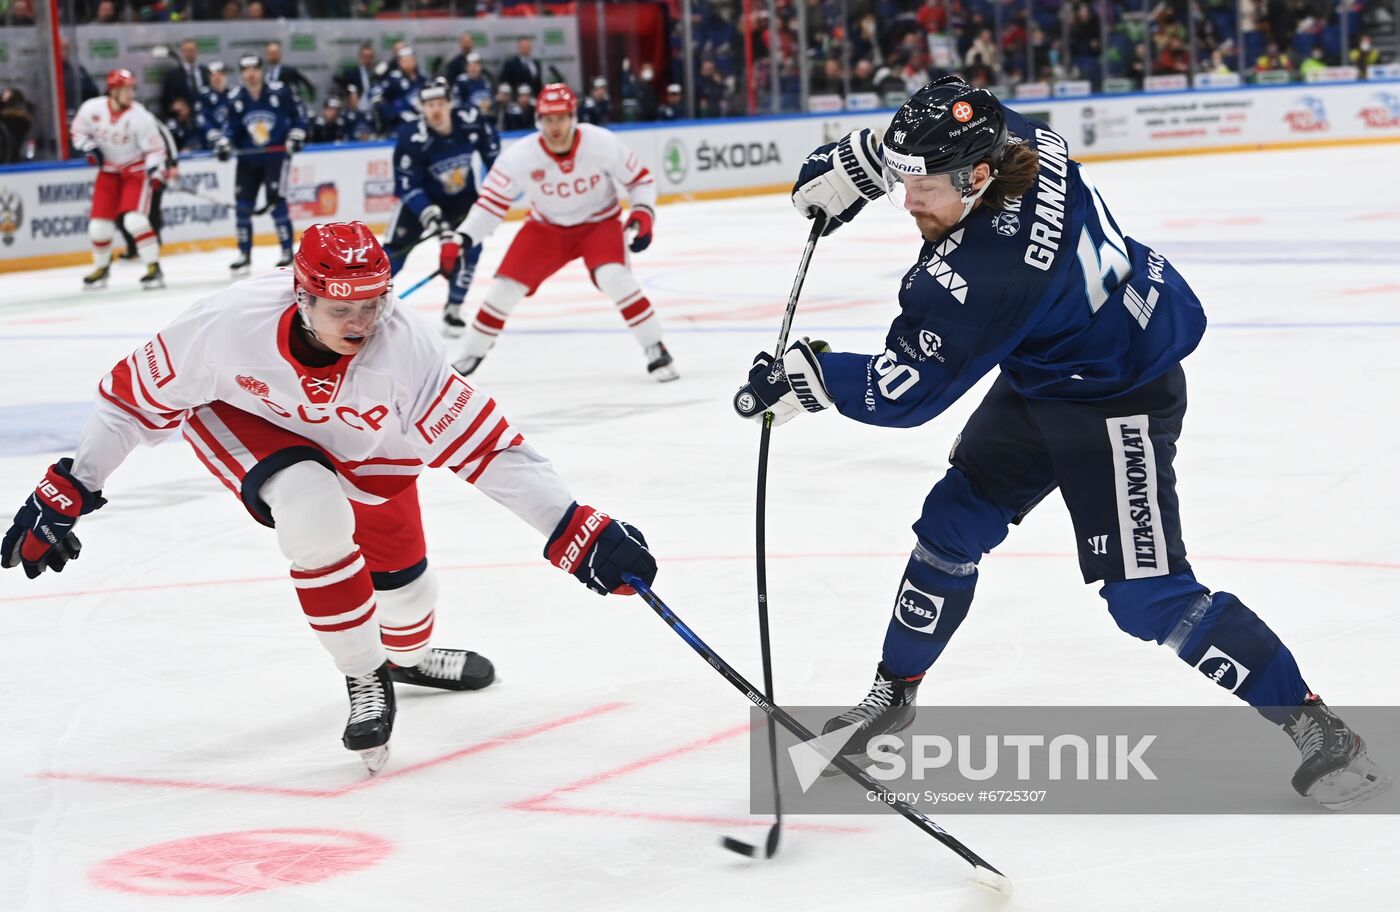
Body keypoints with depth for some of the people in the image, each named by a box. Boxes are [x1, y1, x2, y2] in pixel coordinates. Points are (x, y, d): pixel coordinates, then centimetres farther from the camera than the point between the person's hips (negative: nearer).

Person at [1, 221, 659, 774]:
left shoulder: (402, 349, -36)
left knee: (405, 582, 8)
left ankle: (407, 654, 48)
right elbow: (137, 398, -22)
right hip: (240, 417, -2)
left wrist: (579, 533, -44)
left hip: (363, 442, 2)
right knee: (314, 514, -31)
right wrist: (67, 493, -18)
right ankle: (364, 678, -8)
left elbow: (484, 446, -37)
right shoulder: (228, 324, -37)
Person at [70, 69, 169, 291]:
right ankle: (101, 268, 28)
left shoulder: (140, 116, -20)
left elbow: (154, 147, -13)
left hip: (135, 169, -4)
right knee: (99, 223, 4)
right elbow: (78, 131, 5)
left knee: (134, 219, -22)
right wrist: (88, 148, -12)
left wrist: (156, 169, -29)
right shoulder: (92, 108, -13)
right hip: (108, 170, 4)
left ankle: (154, 267, -14)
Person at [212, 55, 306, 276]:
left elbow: (298, 115, 1)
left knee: (275, 199, -16)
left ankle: (287, 253, -7)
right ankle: (244, 255, 15)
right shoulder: (235, 99, -2)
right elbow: (232, 126, 6)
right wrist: (224, 142, -12)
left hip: (277, 153, -4)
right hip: (249, 157, 4)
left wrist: (295, 138, -8)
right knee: (242, 205, 2)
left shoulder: (279, 92, -9)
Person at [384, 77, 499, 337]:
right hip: (421, 198, -3)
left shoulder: (471, 121, -20)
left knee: (469, 247, -13)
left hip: (461, 197, 3)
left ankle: (452, 311, 4)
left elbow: (491, 148, 1)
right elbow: (407, 186, -29)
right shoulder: (412, 139, -29)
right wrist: (431, 216, -38)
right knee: (395, 250, -9)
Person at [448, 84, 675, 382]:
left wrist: (643, 213, -26)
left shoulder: (603, 143, -25)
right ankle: (471, 355, 17)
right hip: (546, 228, 2)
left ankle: (656, 351, -13)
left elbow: (639, 178, -10)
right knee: (506, 287, -5)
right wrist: (462, 239, -25)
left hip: (599, 223, -2)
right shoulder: (520, 156, -23)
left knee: (614, 278, -28)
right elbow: (492, 201, -15)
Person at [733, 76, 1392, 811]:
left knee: (1147, 596, -12)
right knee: (950, 528, 11)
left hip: (1120, 404, -10)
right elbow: (929, 136, 11)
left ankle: (1313, 726, -1)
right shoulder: (1018, 139, -16)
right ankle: (893, 693, 29)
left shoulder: (978, 276, -37)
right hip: (1039, 378, 10)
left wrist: (807, 374, -14)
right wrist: (857, 161, 7)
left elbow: (902, 393, -26)